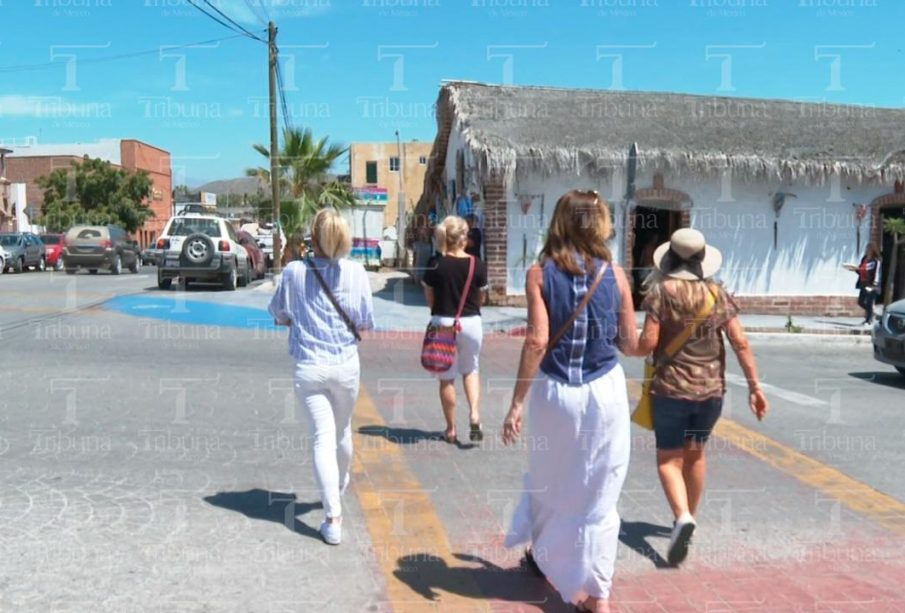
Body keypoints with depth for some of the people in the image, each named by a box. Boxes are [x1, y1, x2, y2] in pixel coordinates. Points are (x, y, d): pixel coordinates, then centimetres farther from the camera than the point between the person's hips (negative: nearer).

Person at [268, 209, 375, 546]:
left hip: (309, 367, -1)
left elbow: (279, 314, 7)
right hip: (346, 364, 1)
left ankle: (333, 518, -3)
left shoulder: (294, 271, -7)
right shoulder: (355, 271, -9)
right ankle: (340, 484, 48)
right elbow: (366, 321, -4)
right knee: (342, 431, 22)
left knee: (323, 438, 1)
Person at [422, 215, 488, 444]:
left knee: (446, 378, 12)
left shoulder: (435, 265, -8)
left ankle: (451, 429, 21)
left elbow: (430, 300, -1)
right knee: (470, 370, 23)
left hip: (442, 323, -1)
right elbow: (479, 298, 3)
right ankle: (474, 414, 3)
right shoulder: (477, 265, -6)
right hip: (471, 323, 1)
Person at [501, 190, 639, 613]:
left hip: (554, 391, 0)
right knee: (599, 494, 10)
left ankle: (541, 552, 46)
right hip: (605, 391, 0)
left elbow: (537, 341, -15)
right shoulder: (615, 274, -1)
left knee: (548, 479, 23)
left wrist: (516, 403, -11)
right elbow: (630, 345, 2)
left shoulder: (540, 273, -6)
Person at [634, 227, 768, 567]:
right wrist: (755, 386, 4)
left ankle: (683, 518, -16)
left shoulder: (662, 291, -9)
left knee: (668, 457, 6)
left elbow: (648, 343, -14)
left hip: (671, 388, -4)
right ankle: (689, 516, 35)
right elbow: (741, 343, -1)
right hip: (711, 389, 4)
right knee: (695, 453, 22)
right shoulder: (718, 293, 2)